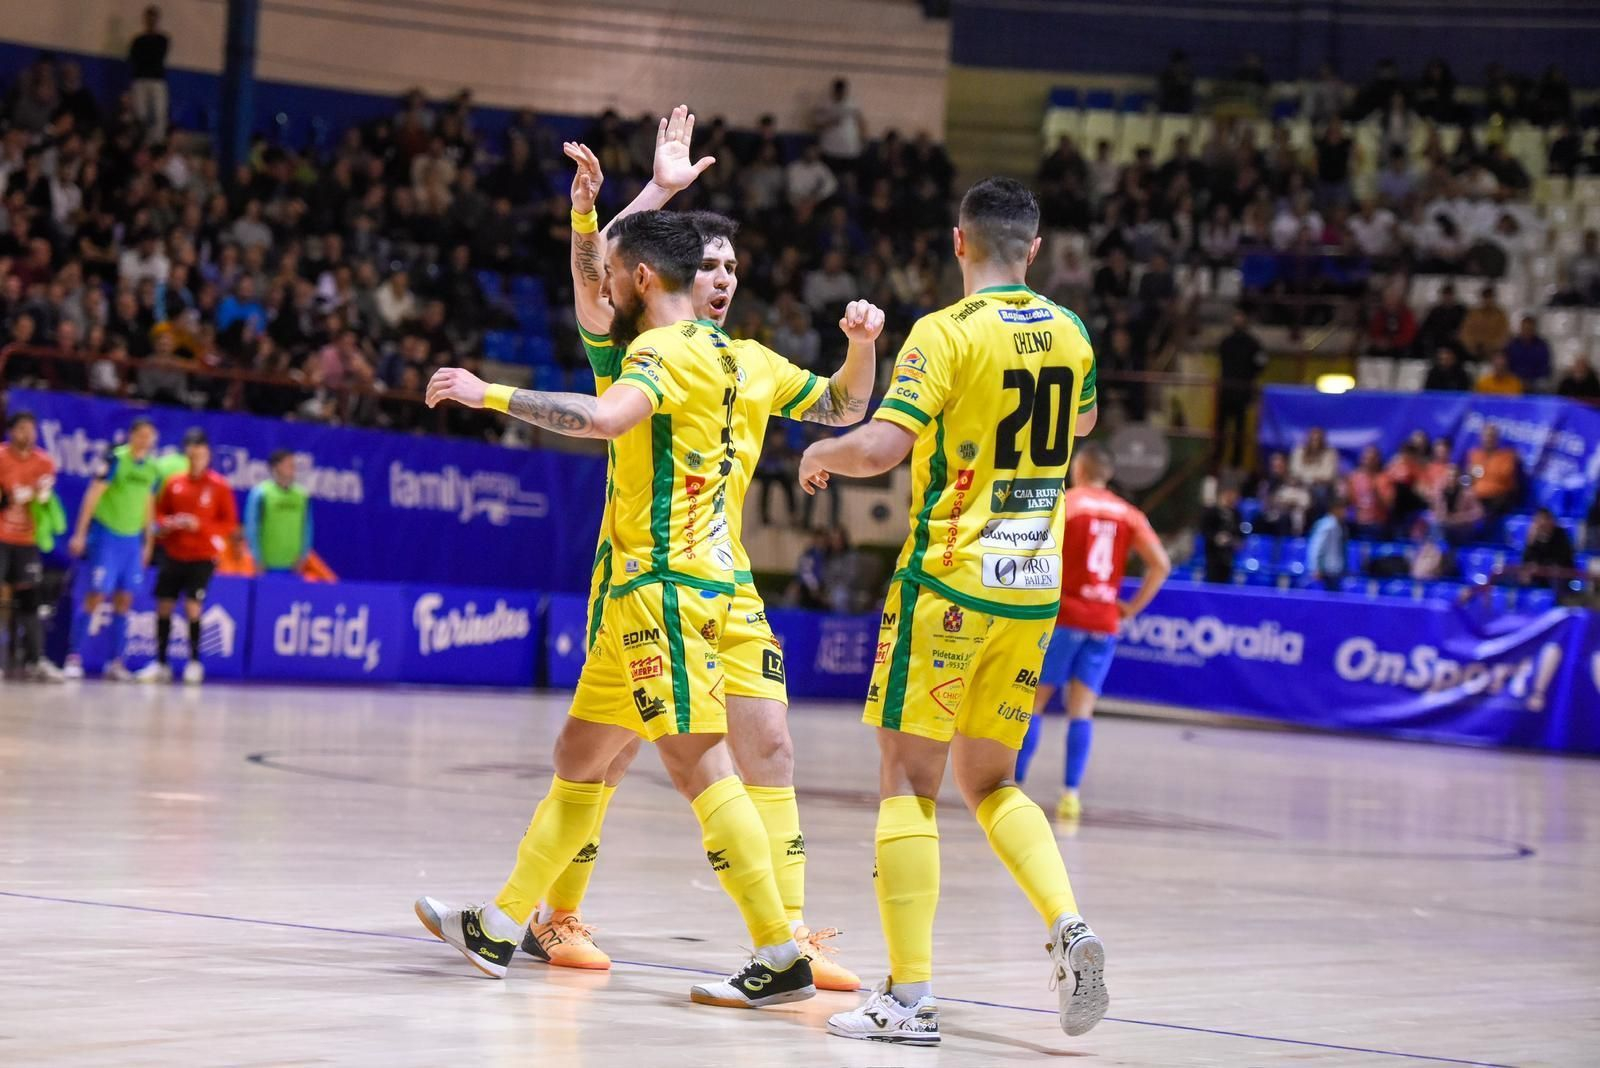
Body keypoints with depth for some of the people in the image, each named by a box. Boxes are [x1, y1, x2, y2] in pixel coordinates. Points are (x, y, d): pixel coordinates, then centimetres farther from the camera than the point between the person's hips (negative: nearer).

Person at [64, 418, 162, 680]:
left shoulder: (153, 470, 9)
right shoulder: (115, 460, -10)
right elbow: (92, 496, -10)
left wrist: (147, 543, 18)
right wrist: (80, 533, -14)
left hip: (133, 540, 6)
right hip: (107, 535, -6)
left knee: (124, 600, 4)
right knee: (96, 595, -9)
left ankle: (115, 663, 8)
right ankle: (74, 657, -4)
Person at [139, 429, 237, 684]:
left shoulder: (220, 486, -3)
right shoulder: (174, 483, 6)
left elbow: (230, 524, -3)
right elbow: (159, 512, 15)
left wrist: (200, 525, -17)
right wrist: (168, 524, -8)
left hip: (202, 557, -3)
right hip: (173, 554, 3)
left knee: (192, 607, -11)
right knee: (164, 606, 1)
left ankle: (194, 663, 3)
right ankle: (160, 664, 11)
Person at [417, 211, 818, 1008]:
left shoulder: (667, 348, -13)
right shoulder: (705, 348, 16)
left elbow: (602, 417, -33)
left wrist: (489, 393, -26)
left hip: (665, 584, -10)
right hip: (645, 588, 10)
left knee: (698, 765, -12)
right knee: (579, 757, 14)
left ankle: (781, 956, -13)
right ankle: (499, 928, 22)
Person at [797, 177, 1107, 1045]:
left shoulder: (948, 333, -11)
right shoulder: (1068, 333, 8)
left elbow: (880, 447, -19)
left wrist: (820, 455, 1)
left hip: (950, 580, -6)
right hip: (1035, 589, 6)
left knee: (908, 778, 0)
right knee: (989, 782, 17)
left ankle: (909, 996, -4)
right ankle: (1069, 927, -5)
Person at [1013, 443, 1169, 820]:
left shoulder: (1063, 502, -2)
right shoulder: (1128, 514, 10)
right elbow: (1161, 565, 2)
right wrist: (1132, 608, 7)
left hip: (1064, 616, -3)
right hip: (1105, 622, 4)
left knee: (1033, 701, 5)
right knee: (1081, 710, 3)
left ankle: (1013, 785, 3)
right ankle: (1070, 794, -6)